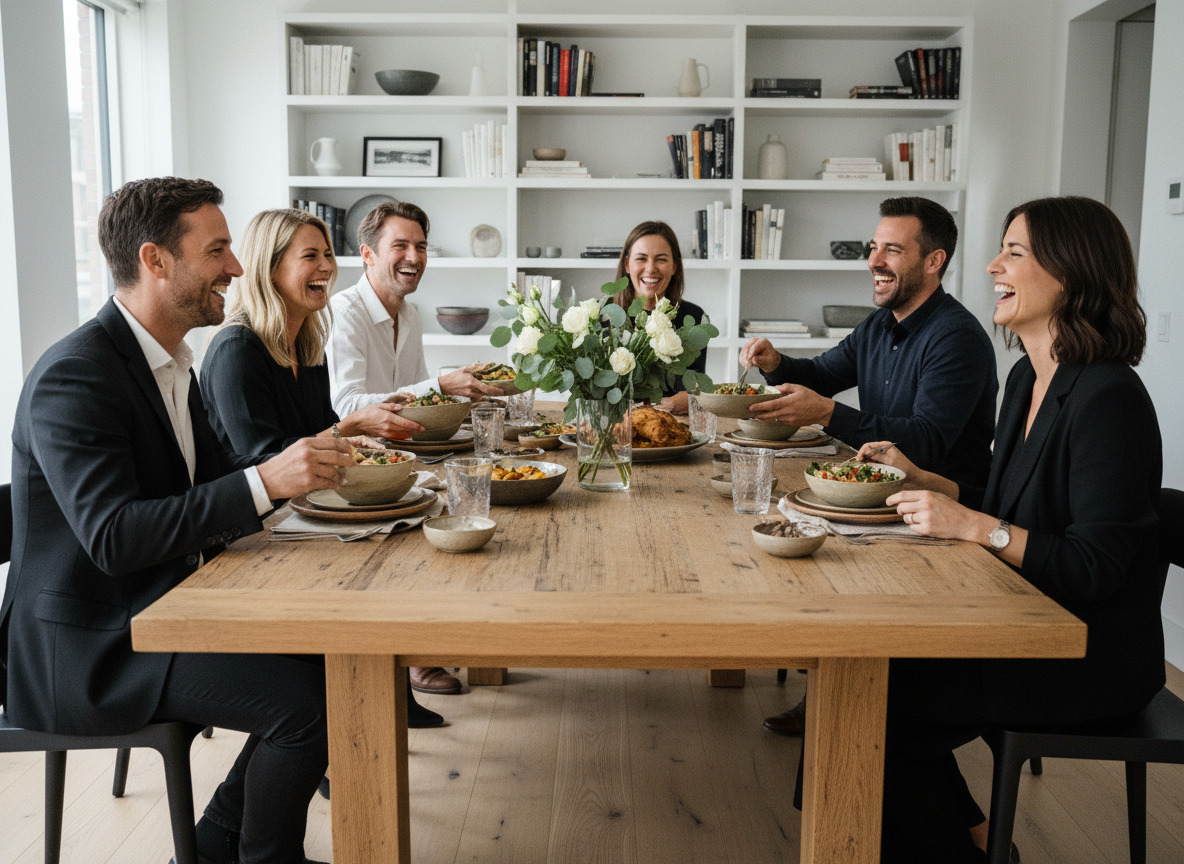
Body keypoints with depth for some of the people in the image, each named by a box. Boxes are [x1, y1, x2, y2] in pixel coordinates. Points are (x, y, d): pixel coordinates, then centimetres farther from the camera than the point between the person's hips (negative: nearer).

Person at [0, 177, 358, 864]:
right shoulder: (74, 376, -20)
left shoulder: (172, 360, 9)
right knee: (310, 698, -21)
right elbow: (113, 537, -29)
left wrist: (302, 460, -1)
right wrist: (264, 482, -34)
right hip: (87, 645, -9)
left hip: (165, 609, 9)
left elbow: (208, 474, 17)